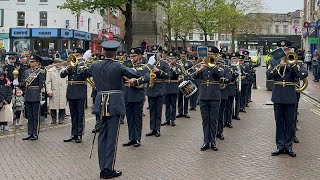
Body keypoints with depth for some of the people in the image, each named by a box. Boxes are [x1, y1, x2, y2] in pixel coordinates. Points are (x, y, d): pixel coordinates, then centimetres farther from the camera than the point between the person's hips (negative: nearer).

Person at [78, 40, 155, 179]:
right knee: (112, 137, 0)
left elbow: (81, 73, 20)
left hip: (101, 104, 5)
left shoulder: (95, 66, 3)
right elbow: (135, 74, -20)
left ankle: (103, 168, 14)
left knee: (102, 136, 11)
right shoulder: (117, 67, -12)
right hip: (114, 104, -5)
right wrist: (150, 65, -6)